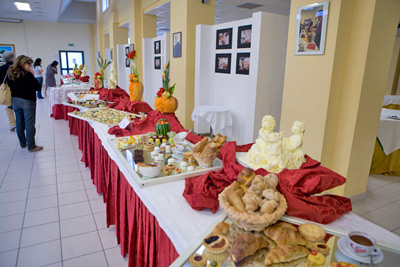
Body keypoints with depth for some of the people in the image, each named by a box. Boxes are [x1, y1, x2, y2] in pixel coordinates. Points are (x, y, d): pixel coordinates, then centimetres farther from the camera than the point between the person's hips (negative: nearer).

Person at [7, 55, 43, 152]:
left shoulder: (10, 74, 4)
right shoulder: (27, 75, -17)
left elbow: (10, 86, 12)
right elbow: (38, 87, -14)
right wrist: (33, 76, -9)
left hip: (15, 101, 7)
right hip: (27, 101, -7)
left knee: (19, 123, 16)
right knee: (29, 124, -2)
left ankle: (23, 143, 29)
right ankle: (31, 146, 2)